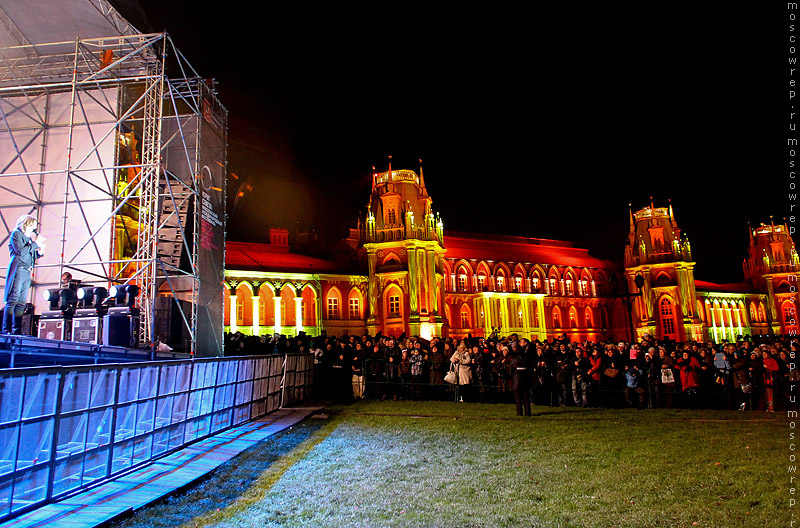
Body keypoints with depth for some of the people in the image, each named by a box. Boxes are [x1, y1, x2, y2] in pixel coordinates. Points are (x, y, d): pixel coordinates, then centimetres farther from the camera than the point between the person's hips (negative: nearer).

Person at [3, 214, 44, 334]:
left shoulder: (28, 237, 22)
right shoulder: (16, 234, 1)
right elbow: (20, 251, -13)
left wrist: (40, 251, 5)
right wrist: (35, 244, -9)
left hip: (27, 273, 7)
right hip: (18, 269, -7)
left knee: (21, 303, 3)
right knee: (12, 301, -11)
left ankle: (17, 331, 3)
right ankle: (6, 330, -12)